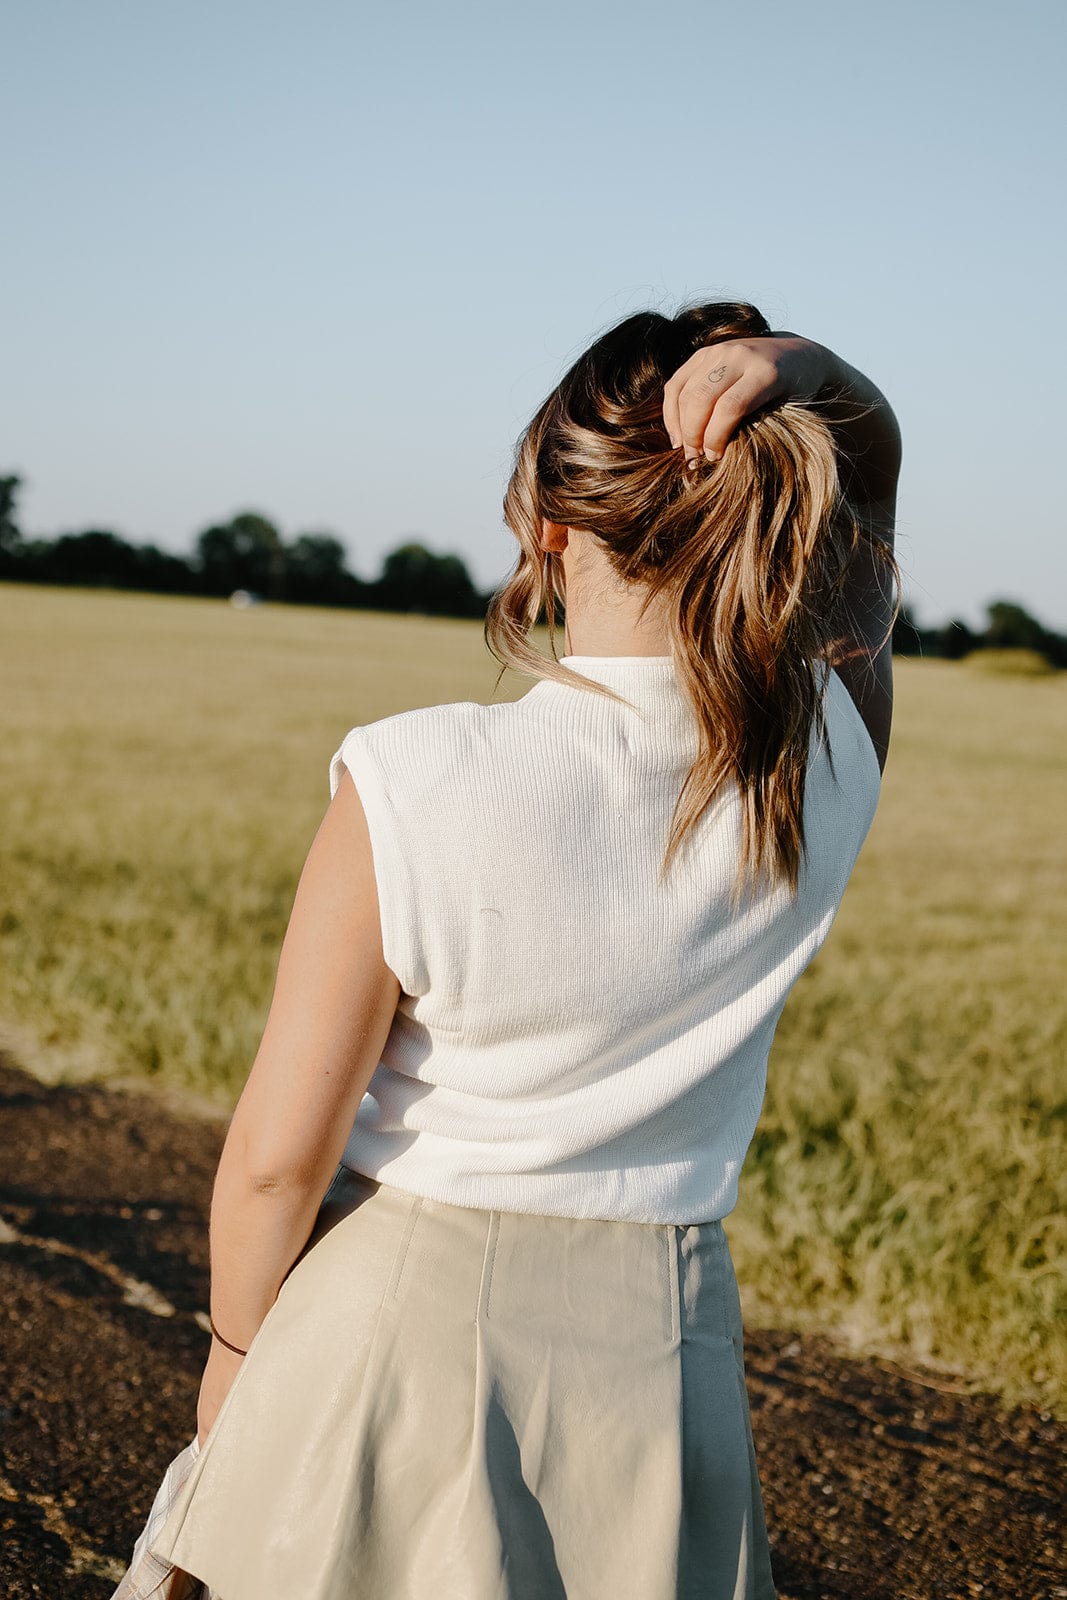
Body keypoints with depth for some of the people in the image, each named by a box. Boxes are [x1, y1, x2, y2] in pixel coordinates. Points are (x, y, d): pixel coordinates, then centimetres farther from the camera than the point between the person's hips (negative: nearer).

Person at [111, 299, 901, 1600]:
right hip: (656, 1344, 3)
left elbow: (277, 1158, -13)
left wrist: (234, 1350, 5)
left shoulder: (409, 789, -21)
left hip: (393, 1326, -2)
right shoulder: (828, 760, -12)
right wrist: (797, 374, -14)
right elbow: (865, 466, 7)